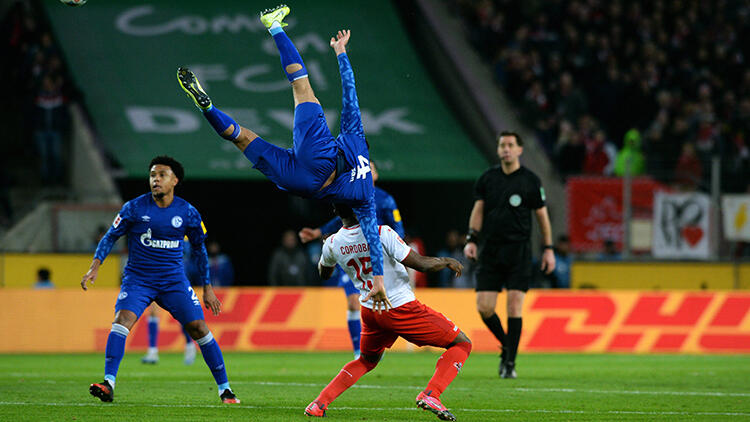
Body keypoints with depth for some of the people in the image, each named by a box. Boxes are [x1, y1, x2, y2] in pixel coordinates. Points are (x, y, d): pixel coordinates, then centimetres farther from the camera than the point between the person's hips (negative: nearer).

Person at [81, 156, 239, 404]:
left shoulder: (187, 212, 0)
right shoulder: (134, 208, -4)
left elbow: (199, 249, 13)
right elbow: (110, 237, 4)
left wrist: (207, 287, 13)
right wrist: (95, 266, -11)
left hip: (174, 281, 1)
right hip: (138, 279, -1)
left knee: (199, 328, -8)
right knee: (122, 320, -25)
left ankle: (224, 388, 4)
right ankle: (108, 385, -28)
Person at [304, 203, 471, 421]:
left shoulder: (333, 244, -4)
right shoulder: (381, 233, -20)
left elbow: (324, 273, 19)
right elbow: (421, 264, -19)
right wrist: (447, 262, 0)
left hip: (370, 311, 6)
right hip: (401, 306, -6)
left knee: (367, 360, 32)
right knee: (461, 344, 5)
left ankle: (319, 404, 18)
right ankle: (430, 394, -14)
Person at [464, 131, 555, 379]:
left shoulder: (530, 181, 0)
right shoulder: (488, 178, 7)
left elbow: (542, 216, 6)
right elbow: (478, 210, 7)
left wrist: (548, 249, 4)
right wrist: (472, 240, -5)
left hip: (518, 251, -3)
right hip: (490, 251, 3)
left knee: (514, 306, -9)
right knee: (484, 307, -4)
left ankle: (510, 363, -2)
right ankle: (506, 346, 21)